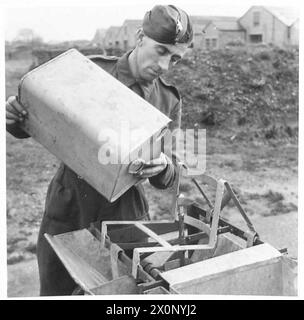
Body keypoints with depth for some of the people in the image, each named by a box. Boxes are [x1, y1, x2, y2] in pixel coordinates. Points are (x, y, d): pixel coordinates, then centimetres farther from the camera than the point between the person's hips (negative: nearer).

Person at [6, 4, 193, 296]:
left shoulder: (169, 102, 0)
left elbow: (168, 179, 1)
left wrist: (163, 168, -22)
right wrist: (14, 119, -18)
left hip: (124, 215, 1)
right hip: (67, 208, 0)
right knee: (55, 291, 12)